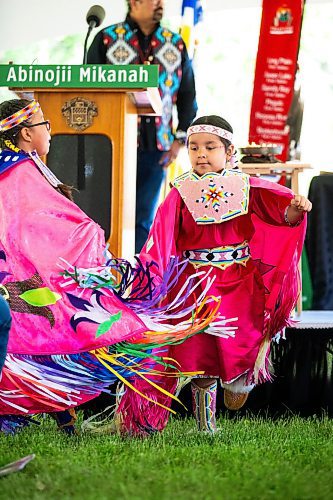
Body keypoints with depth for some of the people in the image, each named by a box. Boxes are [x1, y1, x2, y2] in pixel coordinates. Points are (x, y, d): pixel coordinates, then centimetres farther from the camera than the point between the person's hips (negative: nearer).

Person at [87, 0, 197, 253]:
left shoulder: (175, 44, 13)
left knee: (144, 218, 3)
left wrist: (180, 138, 5)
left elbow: (188, 94, 15)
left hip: (157, 146, 3)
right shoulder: (107, 39, 5)